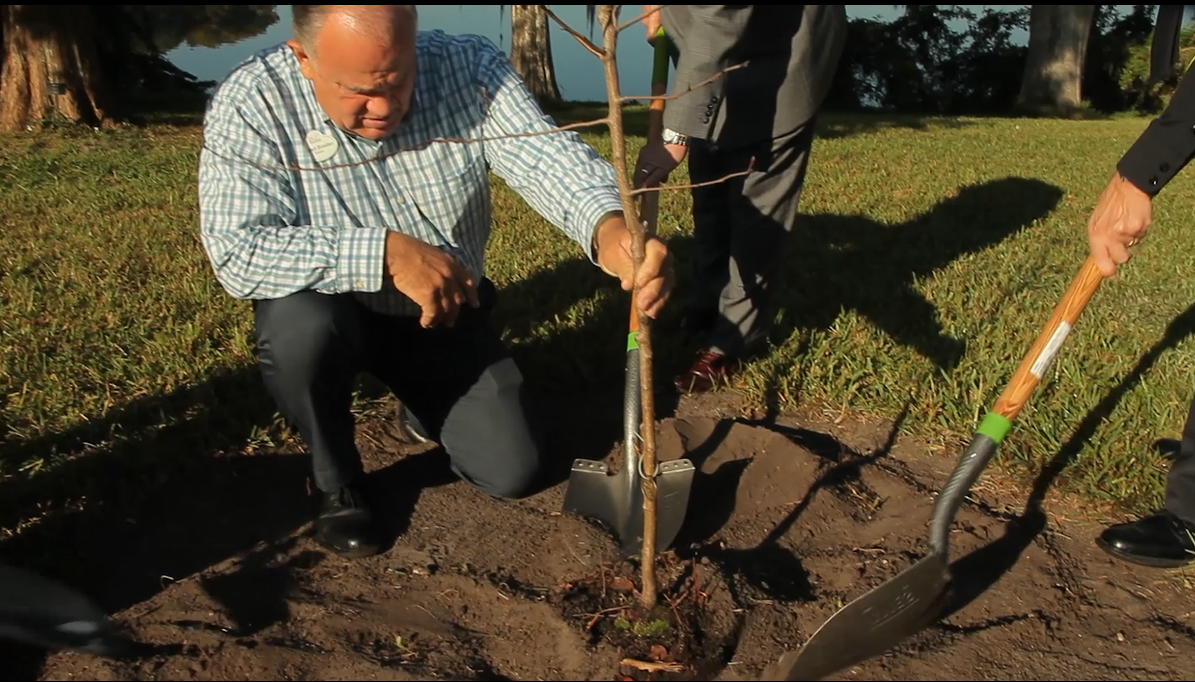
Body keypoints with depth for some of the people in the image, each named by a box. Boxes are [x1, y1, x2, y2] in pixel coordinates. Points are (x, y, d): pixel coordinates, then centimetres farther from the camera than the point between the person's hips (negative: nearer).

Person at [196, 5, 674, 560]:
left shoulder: (470, 70, -18)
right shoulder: (252, 103, -23)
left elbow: (546, 155, -32)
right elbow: (236, 251, -32)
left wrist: (609, 229, -53)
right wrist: (385, 253, -41)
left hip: (449, 314, 2)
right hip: (335, 310, -1)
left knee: (511, 473, -3)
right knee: (298, 323, -37)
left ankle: (425, 404, 32)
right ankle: (336, 484, -5)